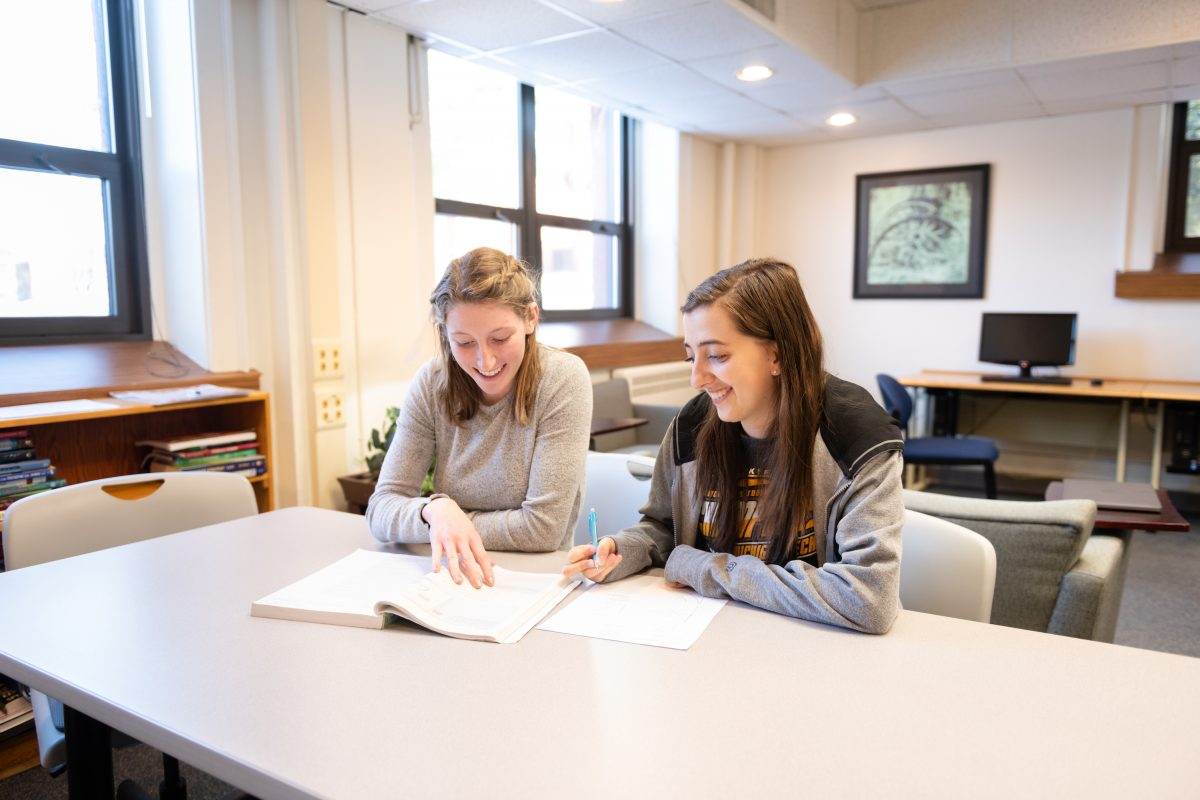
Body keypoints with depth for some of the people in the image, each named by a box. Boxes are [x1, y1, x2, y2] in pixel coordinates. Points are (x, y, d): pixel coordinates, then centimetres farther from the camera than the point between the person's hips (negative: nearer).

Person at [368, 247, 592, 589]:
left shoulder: (563, 379, -14)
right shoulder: (431, 384, -4)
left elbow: (543, 527, -16)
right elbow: (381, 509, -7)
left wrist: (448, 526, -11)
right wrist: (435, 509, -27)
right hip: (452, 582, 3)